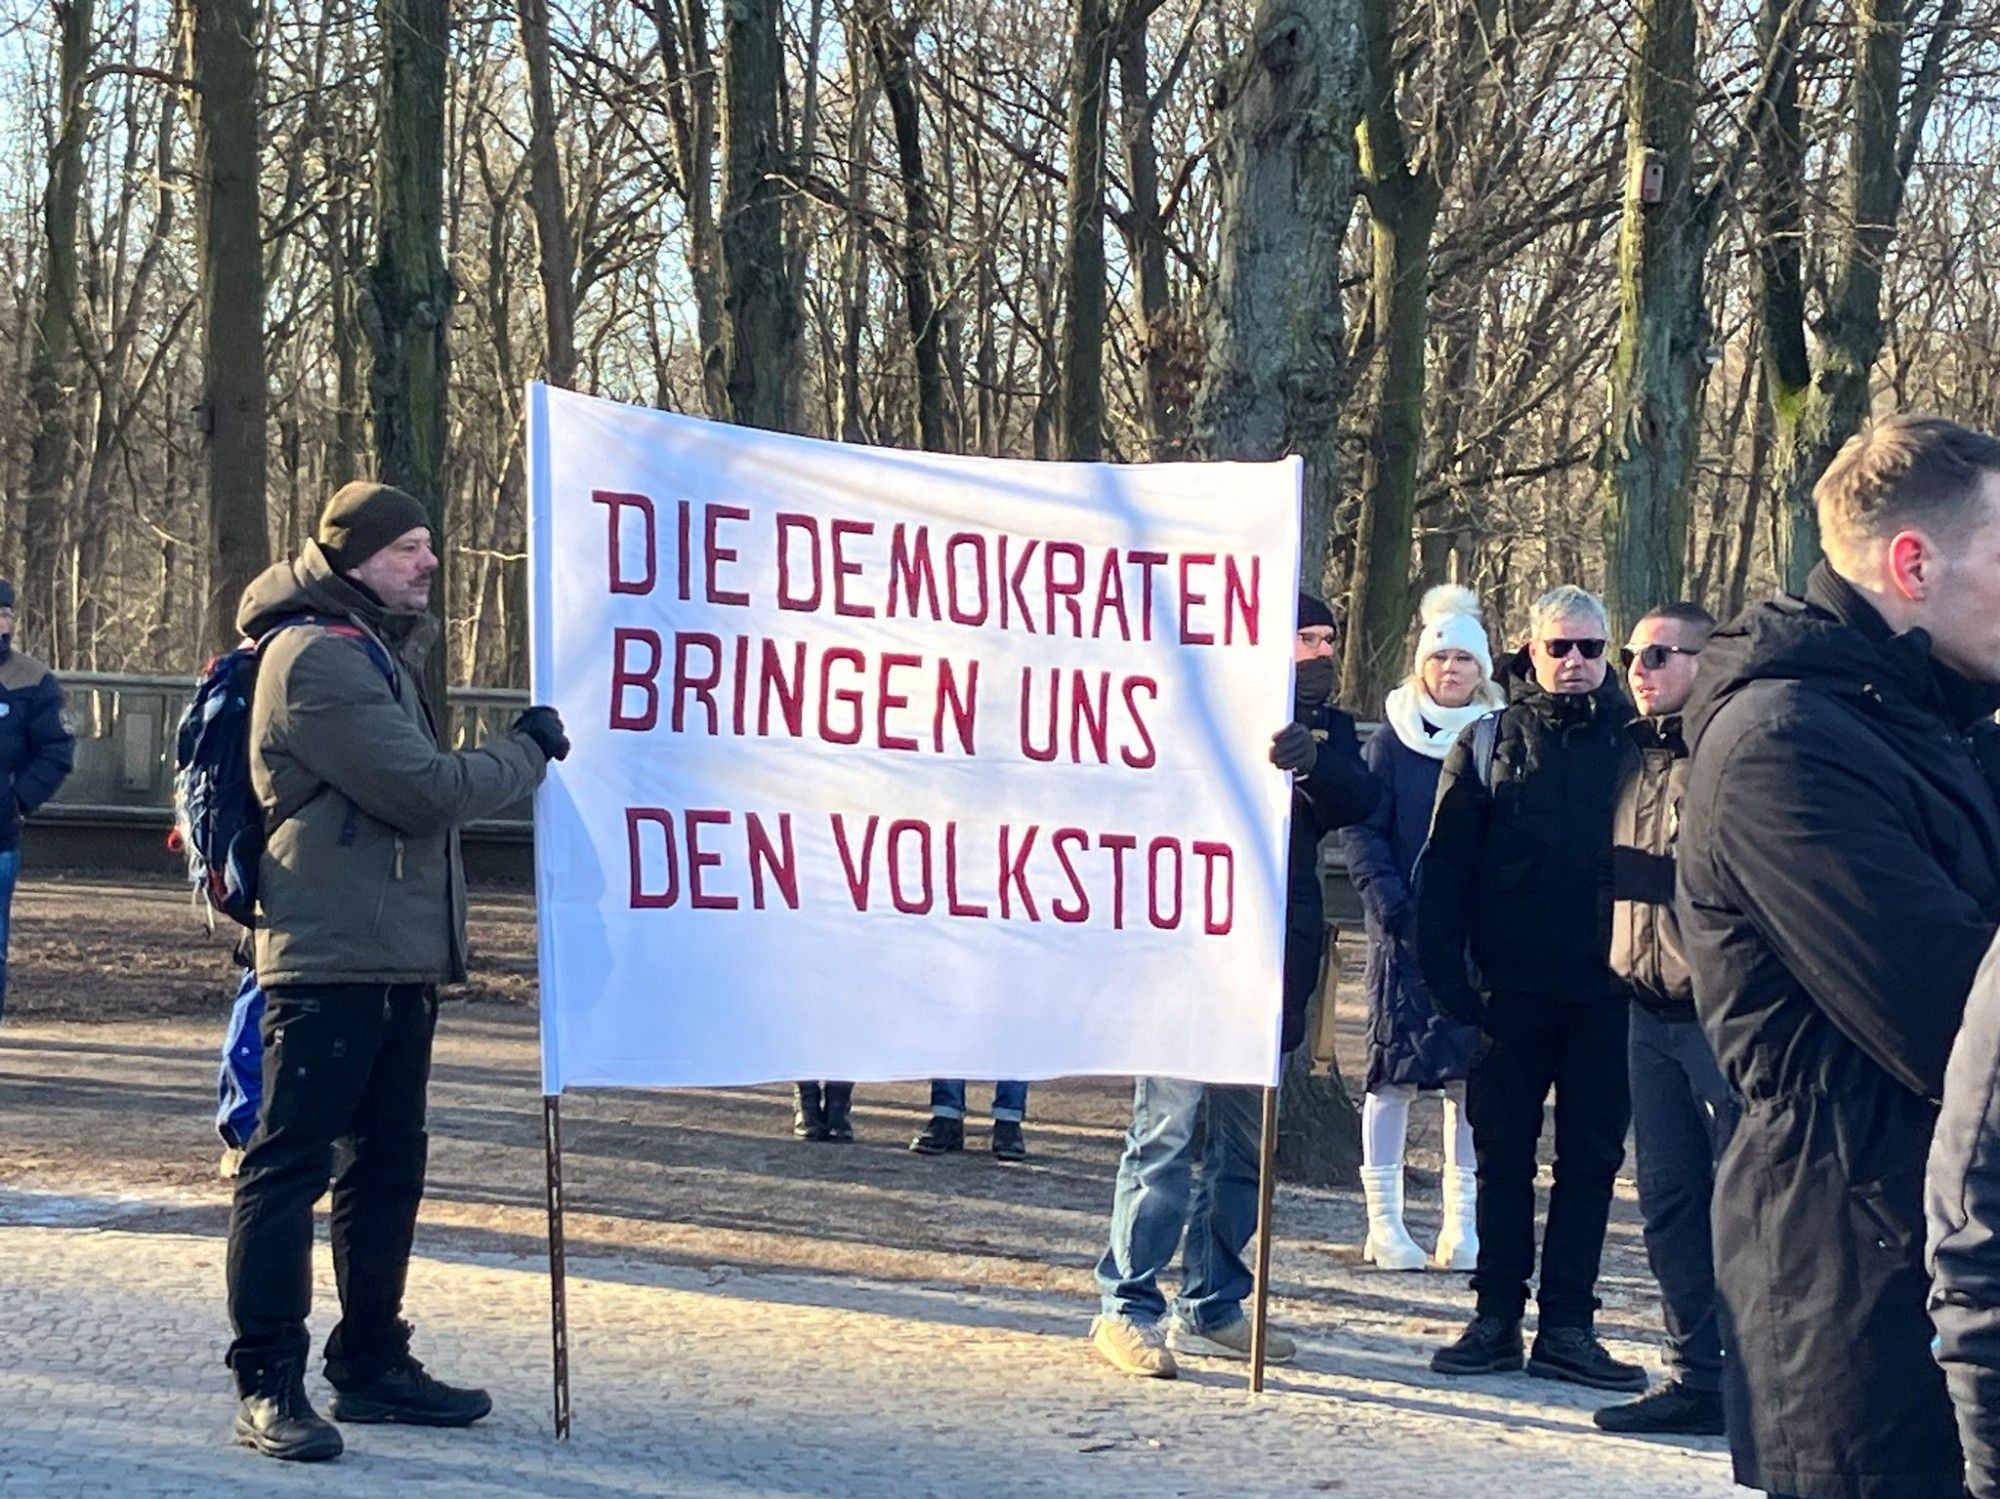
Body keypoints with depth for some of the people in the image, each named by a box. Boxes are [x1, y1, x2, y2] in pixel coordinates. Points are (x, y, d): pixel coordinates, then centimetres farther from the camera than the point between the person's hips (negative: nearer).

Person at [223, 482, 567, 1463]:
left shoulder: (380, 647, 22)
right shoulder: (318, 656, -13)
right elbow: (425, 791, -18)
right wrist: (528, 751, -4)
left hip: (399, 957, 11)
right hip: (329, 957, -11)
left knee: (387, 1163, 14)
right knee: (289, 1164, -8)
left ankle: (371, 1364, 22)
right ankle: (267, 1383, -6)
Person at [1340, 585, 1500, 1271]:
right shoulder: (1392, 739, 4)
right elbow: (1360, 829, 0)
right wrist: (1389, 903, -14)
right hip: (1405, 932, -1)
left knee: (1472, 1073, 2)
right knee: (1395, 1068, -1)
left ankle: (1461, 1227, 8)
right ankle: (1384, 1221, 4)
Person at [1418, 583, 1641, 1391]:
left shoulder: (1632, 743, 6)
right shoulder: (1488, 743, 6)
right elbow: (1446, 861, 4)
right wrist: (1443, 964, -6)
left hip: (1605, 990, 0)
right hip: (1511, 988, 0)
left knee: (1591, 1158, 4)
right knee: (1503, 1155, 6)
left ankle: (1567, 1325, 10)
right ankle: (1496, 1317, 14)